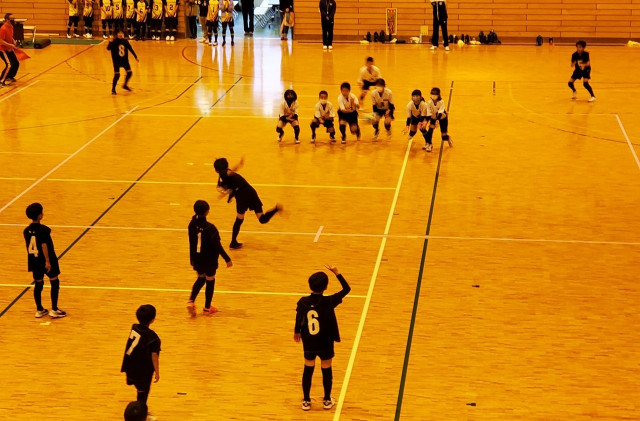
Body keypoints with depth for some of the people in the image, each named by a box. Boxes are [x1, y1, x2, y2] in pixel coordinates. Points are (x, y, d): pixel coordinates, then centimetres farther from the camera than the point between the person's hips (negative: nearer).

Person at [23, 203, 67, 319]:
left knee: (38, 284, 16)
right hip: (45, 261, -6)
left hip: (34, 261, 6)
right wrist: (48, 261, -18)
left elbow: (28, 246, 9)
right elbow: (44, 246, -22)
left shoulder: (27, 230, 1)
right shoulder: (43, 230, -19)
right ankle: (54, 310, 9)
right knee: (54, 283, 9)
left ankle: (39, 310, 21)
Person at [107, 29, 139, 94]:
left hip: (125, 60, 5)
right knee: (117, 75, -10)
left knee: (129, 73, 4)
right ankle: (113, 89, 6)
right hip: (117, 61, -5)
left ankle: (125, 85, 29)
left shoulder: (125, 41, -1)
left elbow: (130, 49, 8)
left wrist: (136, 57, 10)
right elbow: (108, 48, -23)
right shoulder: (114, 42, -13)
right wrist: (110, 42, -40)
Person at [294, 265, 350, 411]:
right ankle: (327, 401, 27)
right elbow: (346, 289, -12)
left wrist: (297, 332, 22)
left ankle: (306, 401, 23)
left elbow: (298, 319, 3)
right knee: (326, 371, 15)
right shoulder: (328, 302, -19)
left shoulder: (302, 302, -11)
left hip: (309, 344, 2)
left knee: (308, 370, 16)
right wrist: (337, 273, -9)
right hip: (325, 344, -2)